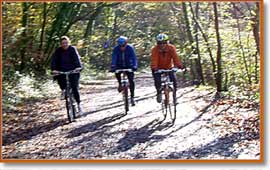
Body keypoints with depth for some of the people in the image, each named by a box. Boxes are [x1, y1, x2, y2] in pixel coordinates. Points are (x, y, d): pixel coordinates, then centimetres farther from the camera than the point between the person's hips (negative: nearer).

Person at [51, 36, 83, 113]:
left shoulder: (72, 49, -7)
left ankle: (79, 104, 3)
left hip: (73, 70, -3)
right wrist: (53, 69, -30)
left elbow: (77, 57, -21)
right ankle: (63, 90, 4)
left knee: (75, 88, -11)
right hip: (62, 71, 3)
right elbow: (54, 60, -12)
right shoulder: (58, 51, -2)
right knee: (58, 77, -26)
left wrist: (78, 66, -39)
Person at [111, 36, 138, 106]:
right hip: (120, 66, 1)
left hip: (128, 66, -1)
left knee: (131, 80, -14)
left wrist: (134, 66, -44)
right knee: (117, 72, -31)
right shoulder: (116, 48, -19)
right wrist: (113, 67, -43)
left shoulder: (130, 48, -21)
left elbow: (134, 57, -29)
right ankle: (120, 84, 0)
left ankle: (132, 97, -4)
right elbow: (114, 58, -28)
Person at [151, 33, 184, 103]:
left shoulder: (171, 48, -19)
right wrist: (154, 68, -50)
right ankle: (159, 93, 6)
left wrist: (179, 66, -43)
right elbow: (154, 59, -33)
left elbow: (175, 57, -29)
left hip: (169, 67, 1)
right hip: (159, 68, -1)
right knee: (157, 80, -20)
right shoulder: (155, 49, -23)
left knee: (173, 79, -17)